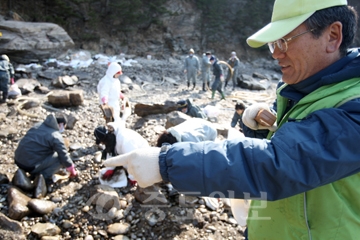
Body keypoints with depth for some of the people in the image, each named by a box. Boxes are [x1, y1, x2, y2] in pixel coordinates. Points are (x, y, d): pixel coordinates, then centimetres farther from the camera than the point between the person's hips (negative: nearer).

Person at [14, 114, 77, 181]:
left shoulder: (38, 125, 11)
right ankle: (43, 176, 0)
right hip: (30, 166, -8)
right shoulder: (56, 137, -13)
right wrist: (72, 171, 11)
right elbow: (64, 156, -7)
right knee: (60, 158, -3)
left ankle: (35, 173, 19)